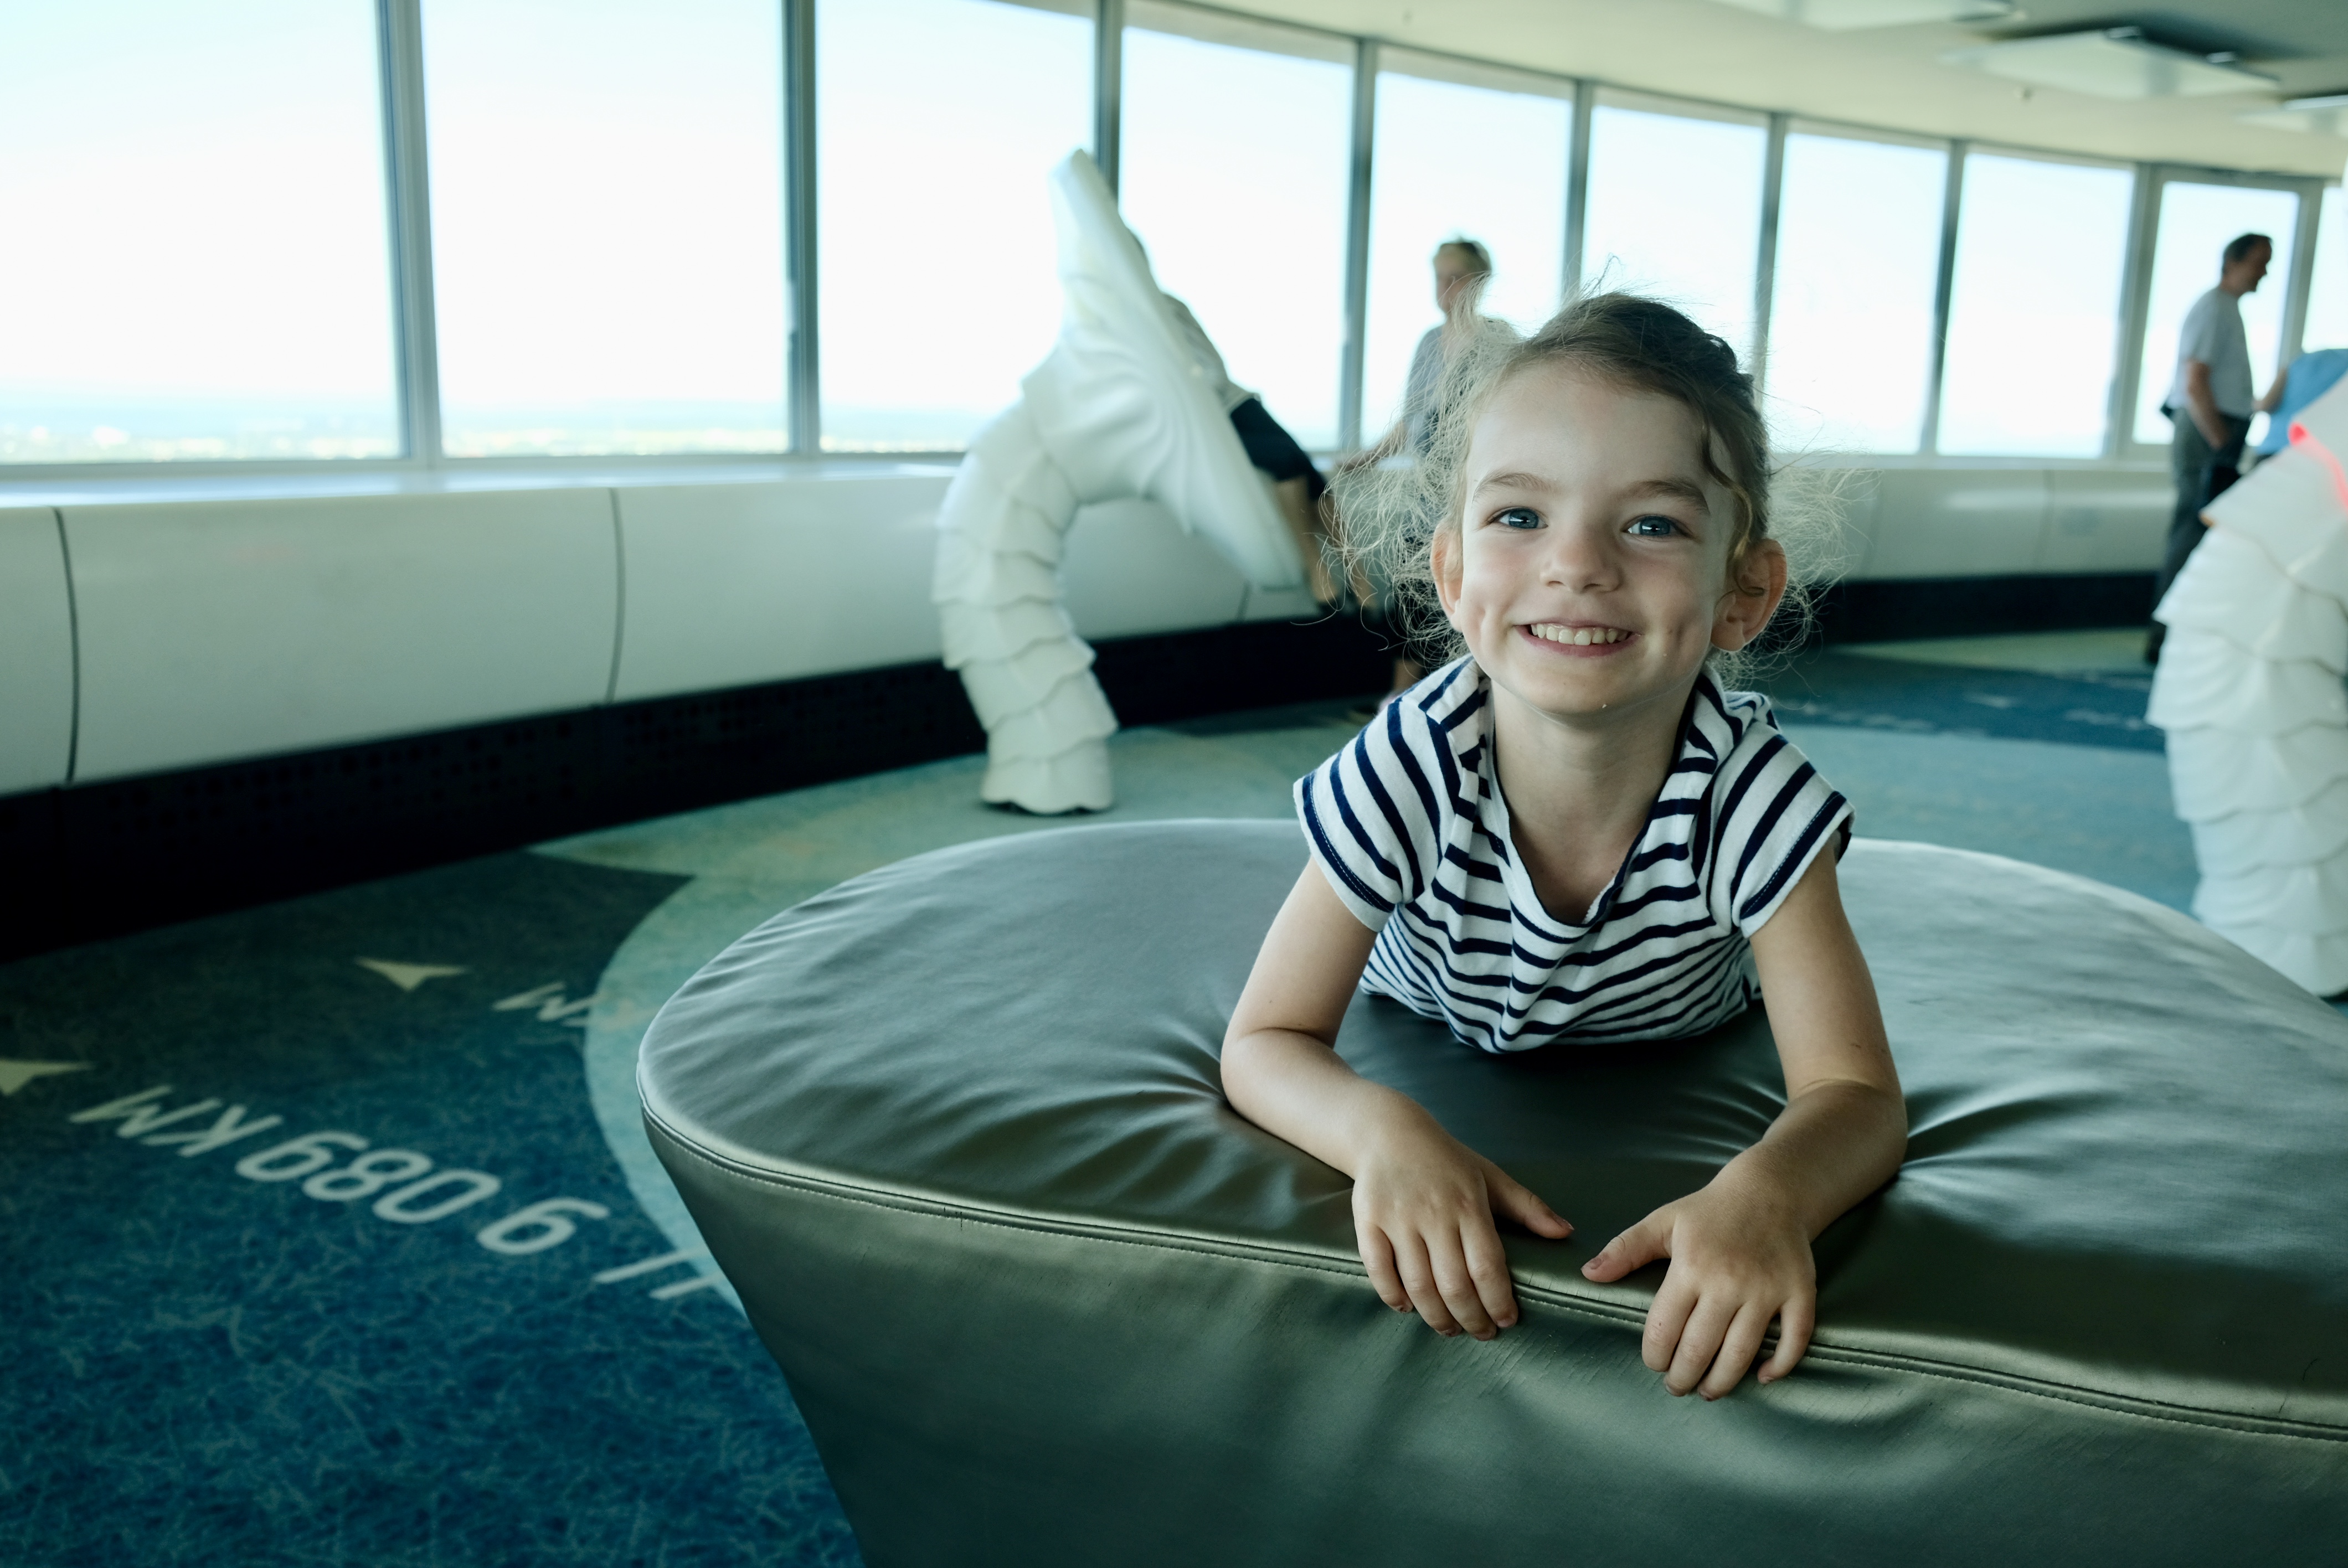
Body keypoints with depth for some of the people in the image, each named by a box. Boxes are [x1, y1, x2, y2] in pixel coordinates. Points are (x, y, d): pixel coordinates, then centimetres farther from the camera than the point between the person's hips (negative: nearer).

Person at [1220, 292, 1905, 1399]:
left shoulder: (1751, 797, -42)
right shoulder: (1408, 775, -42)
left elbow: (1856, 1093, -38)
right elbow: (1266, 1041, -34)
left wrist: (1765, 1192, -62)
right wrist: (1382, 1131, -57)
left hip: (1680, 1049, 1)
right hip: (1437, 1030, 0)